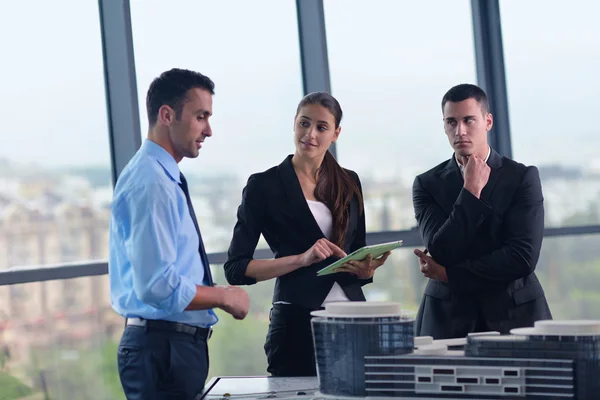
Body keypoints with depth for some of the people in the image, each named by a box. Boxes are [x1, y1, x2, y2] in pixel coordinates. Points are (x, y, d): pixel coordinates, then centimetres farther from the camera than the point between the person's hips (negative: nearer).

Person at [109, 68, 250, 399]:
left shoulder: (164, 179, 16)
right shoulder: (150, 184, -17)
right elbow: (159, 286, -25)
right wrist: (224, 297, -11)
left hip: (179, 344, 10)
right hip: (162, 347, -10)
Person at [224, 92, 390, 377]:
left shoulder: (349, 183, 12)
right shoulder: (264, 185, -2)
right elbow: (236, 269, -6)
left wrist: (369, 267, -3)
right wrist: (301, 259, -18)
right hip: (298, 320, -4)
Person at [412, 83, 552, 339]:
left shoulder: (523, 178, -2)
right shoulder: (427, 184, 3)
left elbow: (524, 258, -12)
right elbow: (441, 252, -10)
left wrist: (449, 274, -9)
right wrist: (471, 190, -12)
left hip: (514, 316, -1)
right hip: (448, 320, 1)